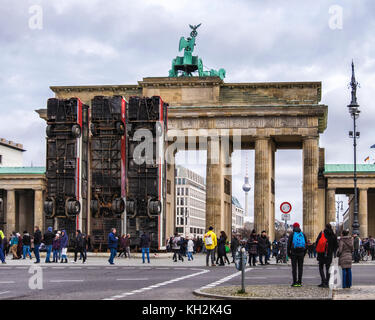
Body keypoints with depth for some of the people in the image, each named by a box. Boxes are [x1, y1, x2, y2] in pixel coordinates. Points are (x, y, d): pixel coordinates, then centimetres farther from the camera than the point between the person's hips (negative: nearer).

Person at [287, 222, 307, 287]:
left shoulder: (292, 234, -2)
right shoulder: (303, 234, 7)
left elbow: (289, 244, -3)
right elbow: (306, 244, 10)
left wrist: (288, 253, 6)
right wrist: (304, 253, 16)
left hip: (294, 253, -3)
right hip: (301, 253, 3)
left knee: (294, 268, 0)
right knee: (300, 267, 7)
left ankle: (295, 282, -3)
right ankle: (299, 282, 5)